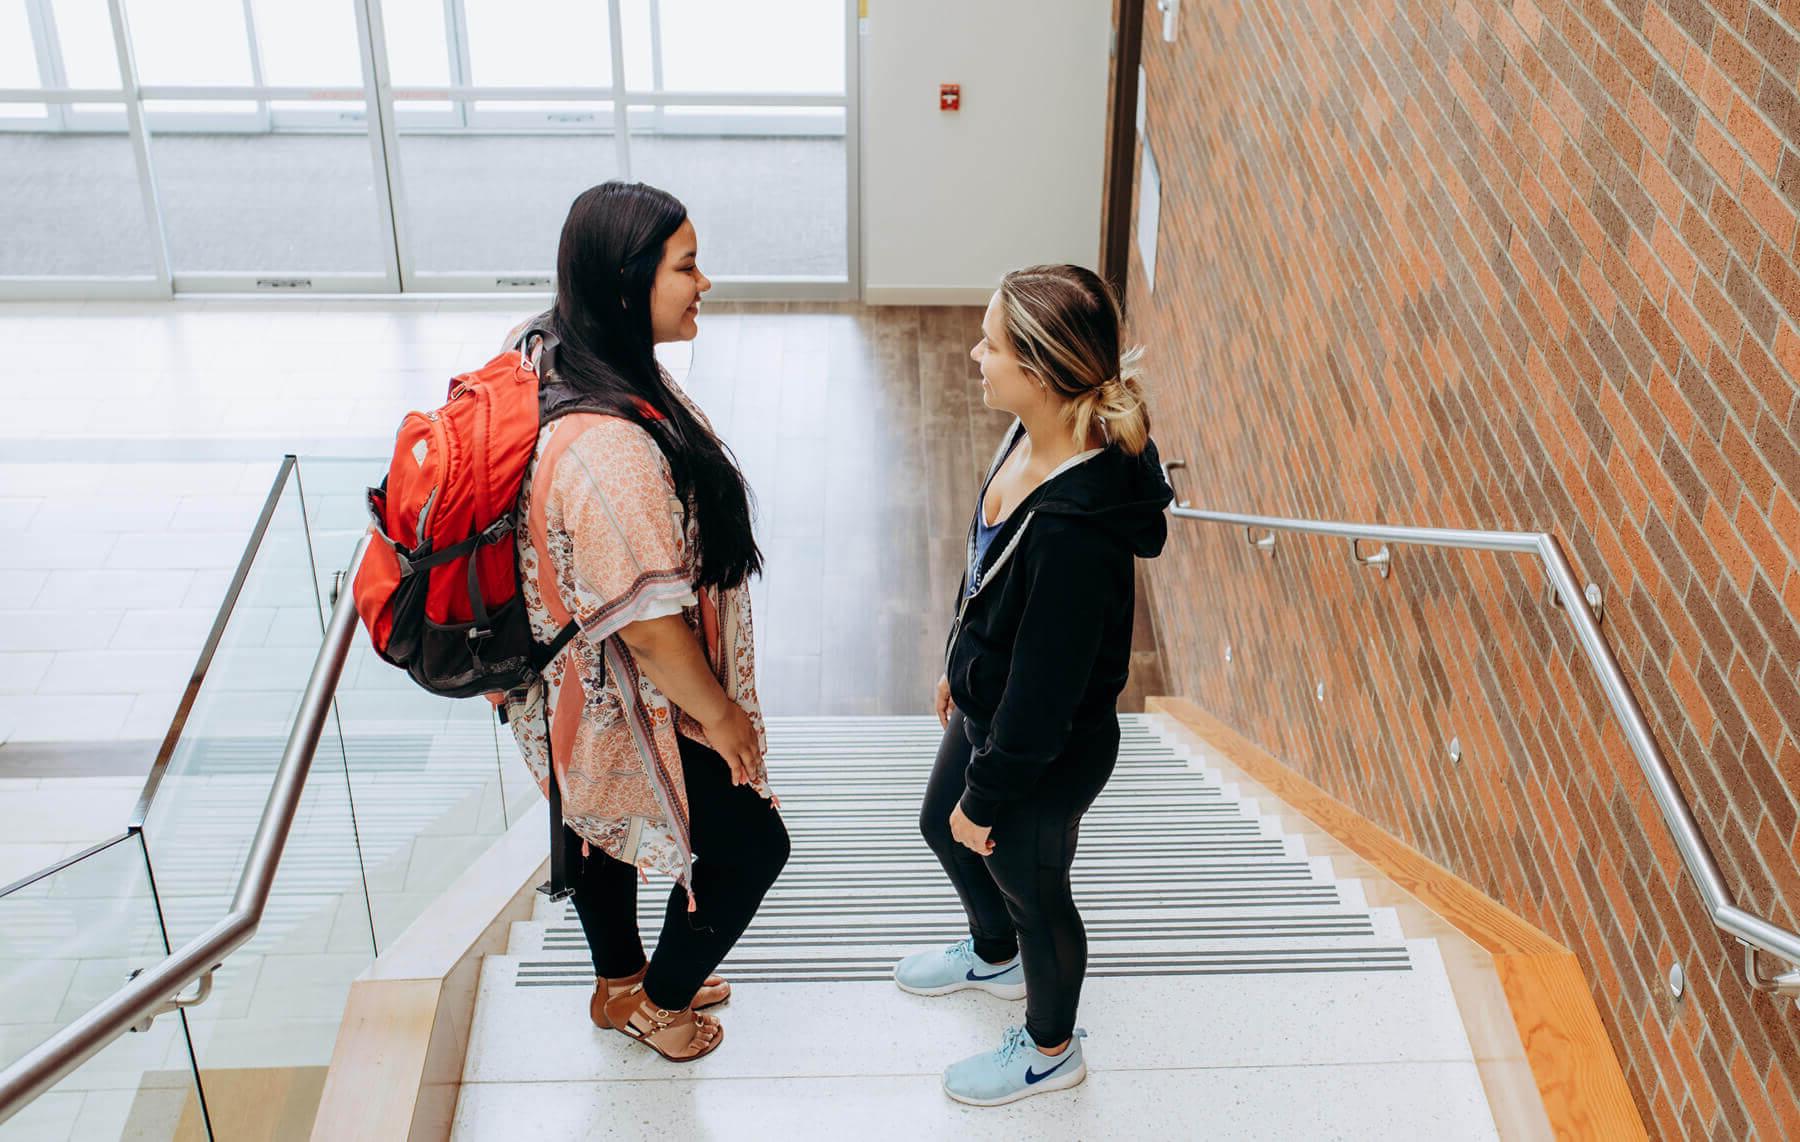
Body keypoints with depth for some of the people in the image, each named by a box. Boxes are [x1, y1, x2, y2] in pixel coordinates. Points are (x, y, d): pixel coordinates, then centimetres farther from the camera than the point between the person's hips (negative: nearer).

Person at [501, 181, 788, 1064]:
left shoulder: (551, 356, -10)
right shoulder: (609, 449, -40)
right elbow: (650, 626, -31)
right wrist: (722, 716, -15)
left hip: (573, 683, 9)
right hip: (635, 704, -9)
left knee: (601, 825, 31)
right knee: (749, 846, 15)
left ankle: (618, 982, 57)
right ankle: (658, 1000, 39)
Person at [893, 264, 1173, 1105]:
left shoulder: (1076, 530, -40)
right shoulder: (1031, 442, -13)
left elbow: (1043, 696, -29)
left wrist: (986, 797, -16)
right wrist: (959, 664, 19)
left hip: (1046, 757, -9)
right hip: (988, 707, 9)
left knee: (1031, 891, 19)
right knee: (941, 827, 32)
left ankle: (1050, 1049, 50)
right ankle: (995, 958, 63)